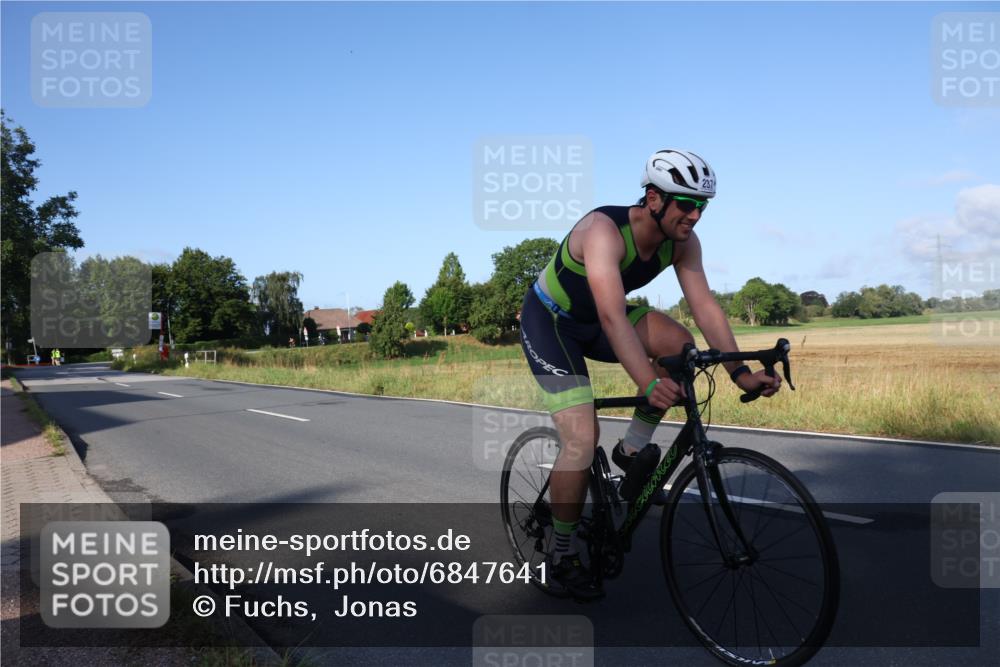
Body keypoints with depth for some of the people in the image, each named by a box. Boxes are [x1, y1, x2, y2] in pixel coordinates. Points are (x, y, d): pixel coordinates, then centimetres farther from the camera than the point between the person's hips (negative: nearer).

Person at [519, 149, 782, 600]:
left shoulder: (682, 242, -12)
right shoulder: (603, 230, -34)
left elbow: (705, 307, -16)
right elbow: (612, 316, -45)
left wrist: (739, 371, -27)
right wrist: (648, 383, -55)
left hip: (594, 321, 6)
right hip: (548, 320, -6)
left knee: (679, 345, -20)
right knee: (583, 436, -16)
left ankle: (633, 450, -1)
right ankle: (561, 556, 3)